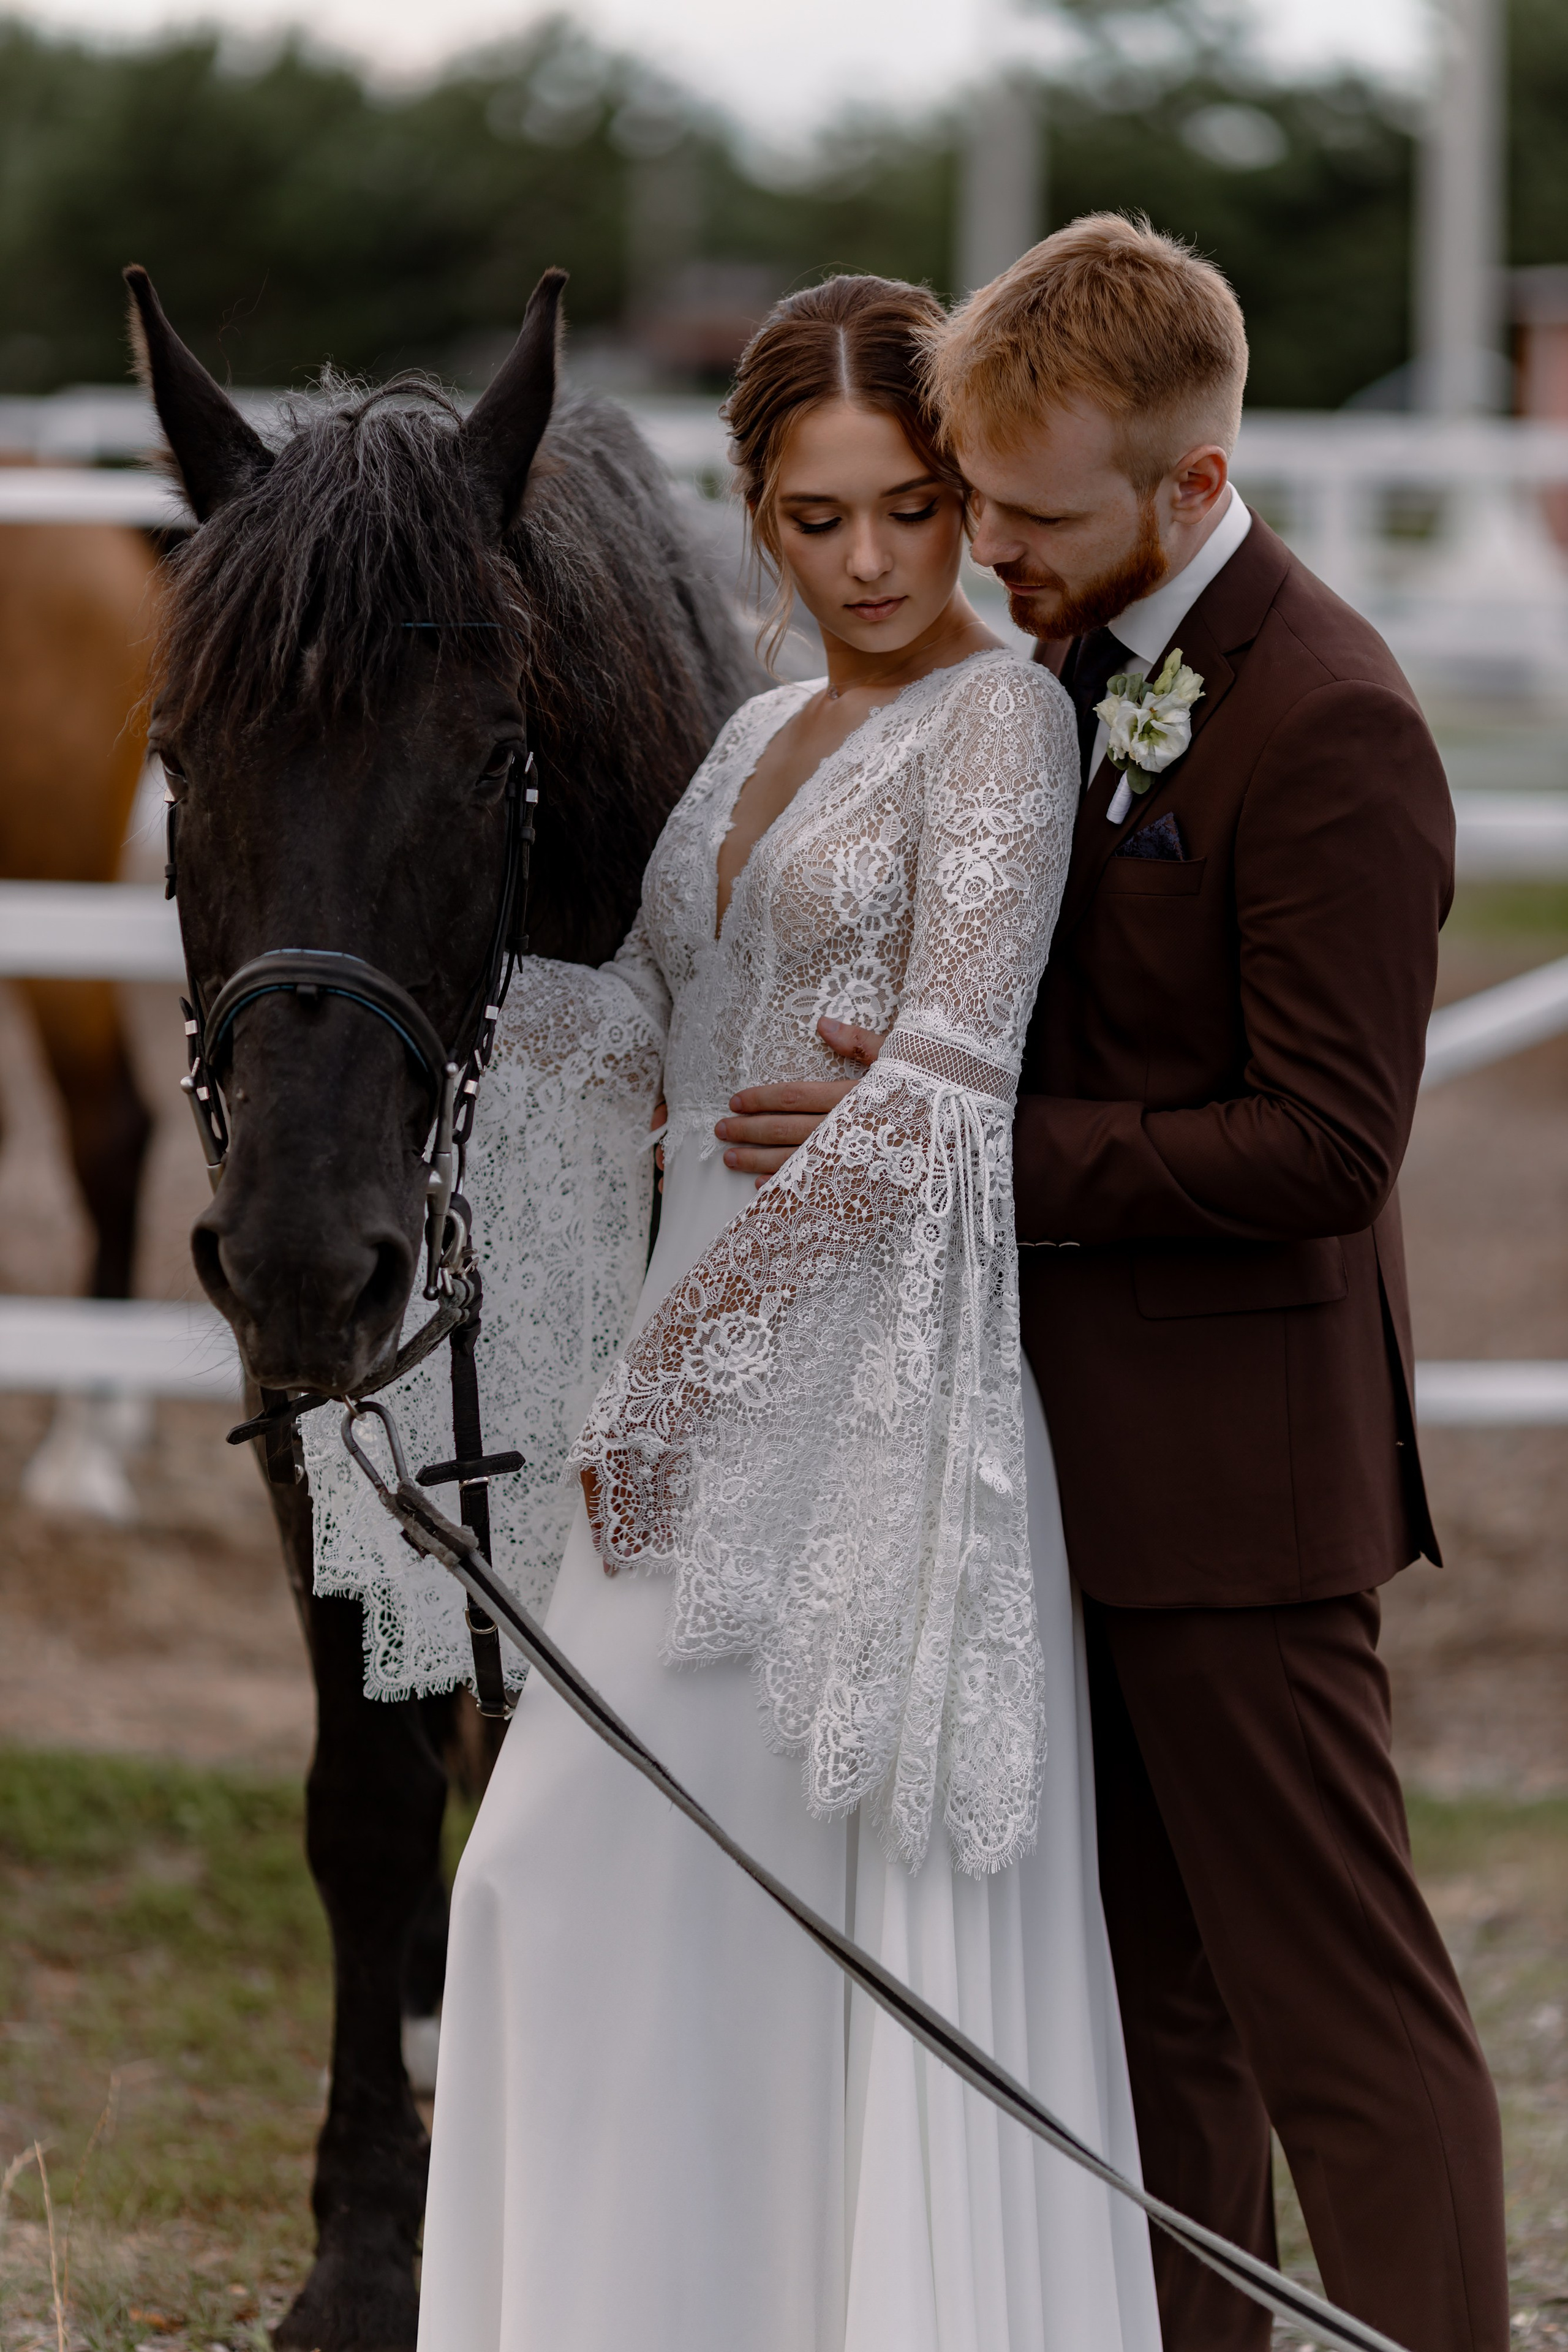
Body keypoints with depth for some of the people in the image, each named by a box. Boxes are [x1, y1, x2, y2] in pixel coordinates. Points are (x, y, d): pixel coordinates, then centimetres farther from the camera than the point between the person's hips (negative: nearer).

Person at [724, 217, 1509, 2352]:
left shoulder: (1328, 730, -19)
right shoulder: (1077, 661, 9)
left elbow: (1320, 1148, -22)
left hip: (1230, 1455, -9)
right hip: (1078, 1438, 9)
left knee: (1338, 2003, -5)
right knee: (1147, 1991, 16)